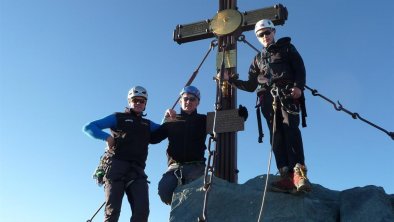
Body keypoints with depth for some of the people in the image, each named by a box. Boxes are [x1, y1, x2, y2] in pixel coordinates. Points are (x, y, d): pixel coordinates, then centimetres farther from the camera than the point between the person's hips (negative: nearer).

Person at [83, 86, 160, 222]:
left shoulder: (147, 124, 28)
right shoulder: (119, 118, 15)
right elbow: (89, 127, 9)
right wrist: (106, 137, -7)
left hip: (137, 170, 3)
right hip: (117, 167, -3)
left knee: (142, 211, -15)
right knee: (112, 211, -11)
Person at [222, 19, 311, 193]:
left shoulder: (286, 47, 22)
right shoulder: (258, 59, 32)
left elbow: (300, 69, 7)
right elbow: (250, 86, 27)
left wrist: (298, 86, -11)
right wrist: (230, 79, 18)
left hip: (287, 93, -3)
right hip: (267, 97, 3)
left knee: (290, 128, -25)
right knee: (276, 134, -13)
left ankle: (299, 172, -37)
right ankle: (287, 176, -23)